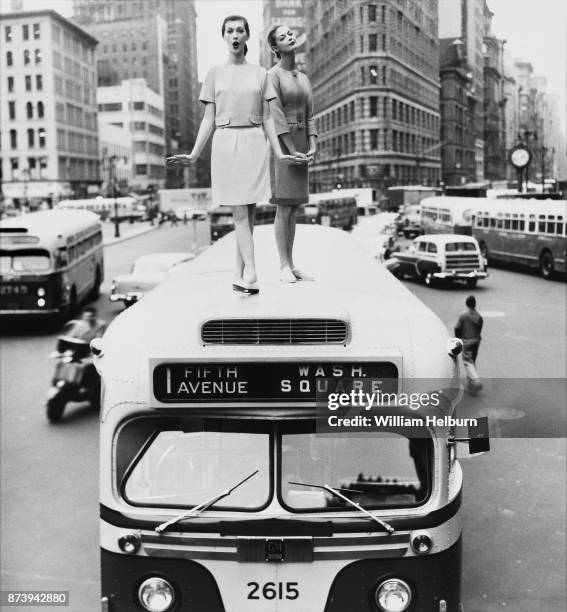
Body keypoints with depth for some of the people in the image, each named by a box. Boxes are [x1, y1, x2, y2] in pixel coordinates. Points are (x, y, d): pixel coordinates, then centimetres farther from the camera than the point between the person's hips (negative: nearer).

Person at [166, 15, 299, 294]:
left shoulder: (260, 73, 10)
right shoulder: (215, 73, 8)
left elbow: (267, 118, 10)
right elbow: (208, 119, 6)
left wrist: (279, 153, 1)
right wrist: (193, 155, -3)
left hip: (254, 144, 1)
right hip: (225, 143, -1)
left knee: (248, 212, 1)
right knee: (239, 211, -9)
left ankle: (239, 275, 10)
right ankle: (250, 275, -17)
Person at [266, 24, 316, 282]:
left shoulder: (304, 79, 16)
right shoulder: (273, 75, -7)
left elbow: (309, 116, 11)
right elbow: (276, 115, -15)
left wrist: (312, 147, -5)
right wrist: (292, 151, -19)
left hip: (300, 143, 7)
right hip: (280, 143, -7)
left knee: (293, 209, 6)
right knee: (284, 208, -9)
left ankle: (291, 265, 10)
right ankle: (284, 267, -4)